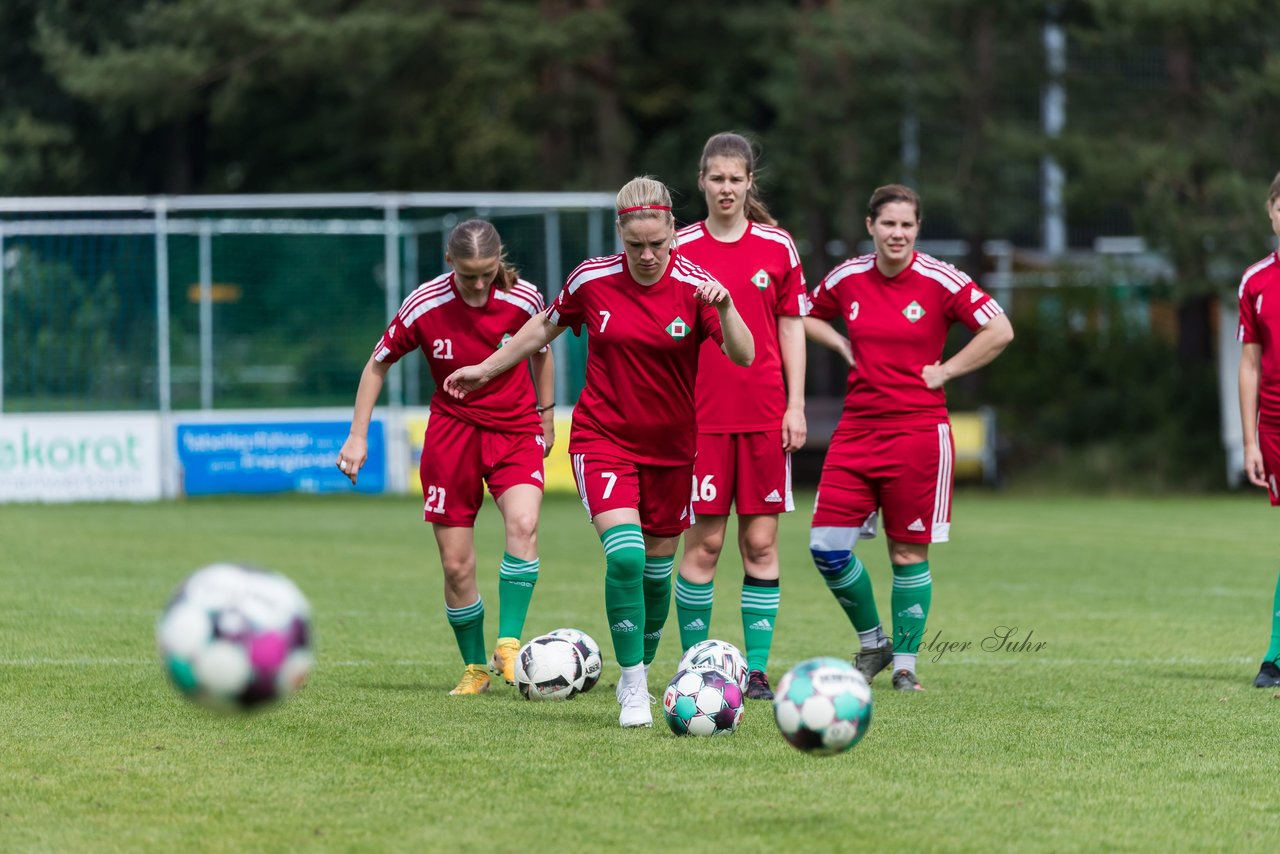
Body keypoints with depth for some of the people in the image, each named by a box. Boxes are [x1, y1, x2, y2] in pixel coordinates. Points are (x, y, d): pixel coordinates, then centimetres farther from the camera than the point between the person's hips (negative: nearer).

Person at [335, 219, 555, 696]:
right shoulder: (424, 306, -14)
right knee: (456, 566, -2)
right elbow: (378, 365, 1)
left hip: (516, 430, 0)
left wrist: (546, 417, 16)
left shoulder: (523, 300, -12)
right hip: (452, 431, 0)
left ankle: (509, 646, -22)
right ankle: (474, 669, 17)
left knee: (523, 523, -28)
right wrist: (358, 435, -1)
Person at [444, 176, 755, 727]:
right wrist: (486, 370, 20)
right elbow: (545, 327, 12)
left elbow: (743, 357, -21)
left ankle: (641, 670, 34)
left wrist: (724, 307, -39)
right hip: (602, 438, -1)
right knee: (624, 553, -21)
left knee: (657, 569, 10)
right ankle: (633, 690, -13)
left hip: (669, 447, 1)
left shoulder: (694, 286, -11)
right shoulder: (592, 280, -8)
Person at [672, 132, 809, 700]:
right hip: (702, 414, -1)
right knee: (704, 542, -4)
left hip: (765, 414, 1)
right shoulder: (680, 249, 2)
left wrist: (795, 405, 2)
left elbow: (792, 328, 9)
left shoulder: (777, 247, 5)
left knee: (761, 543, 1)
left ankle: (756, 669, 6)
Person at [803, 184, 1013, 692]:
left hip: (919, 431, -3)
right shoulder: (847, 279, 4)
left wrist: (945, 370, -8)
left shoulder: (940, 281, -7)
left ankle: (905, 662, 16)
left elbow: (1000, 332, -7)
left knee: (908, 553, 1)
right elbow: (806, 318, 23)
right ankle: (871, 642, 17)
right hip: (857, 430, 3)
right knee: (827, 546, -4)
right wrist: (844, 346, 7)